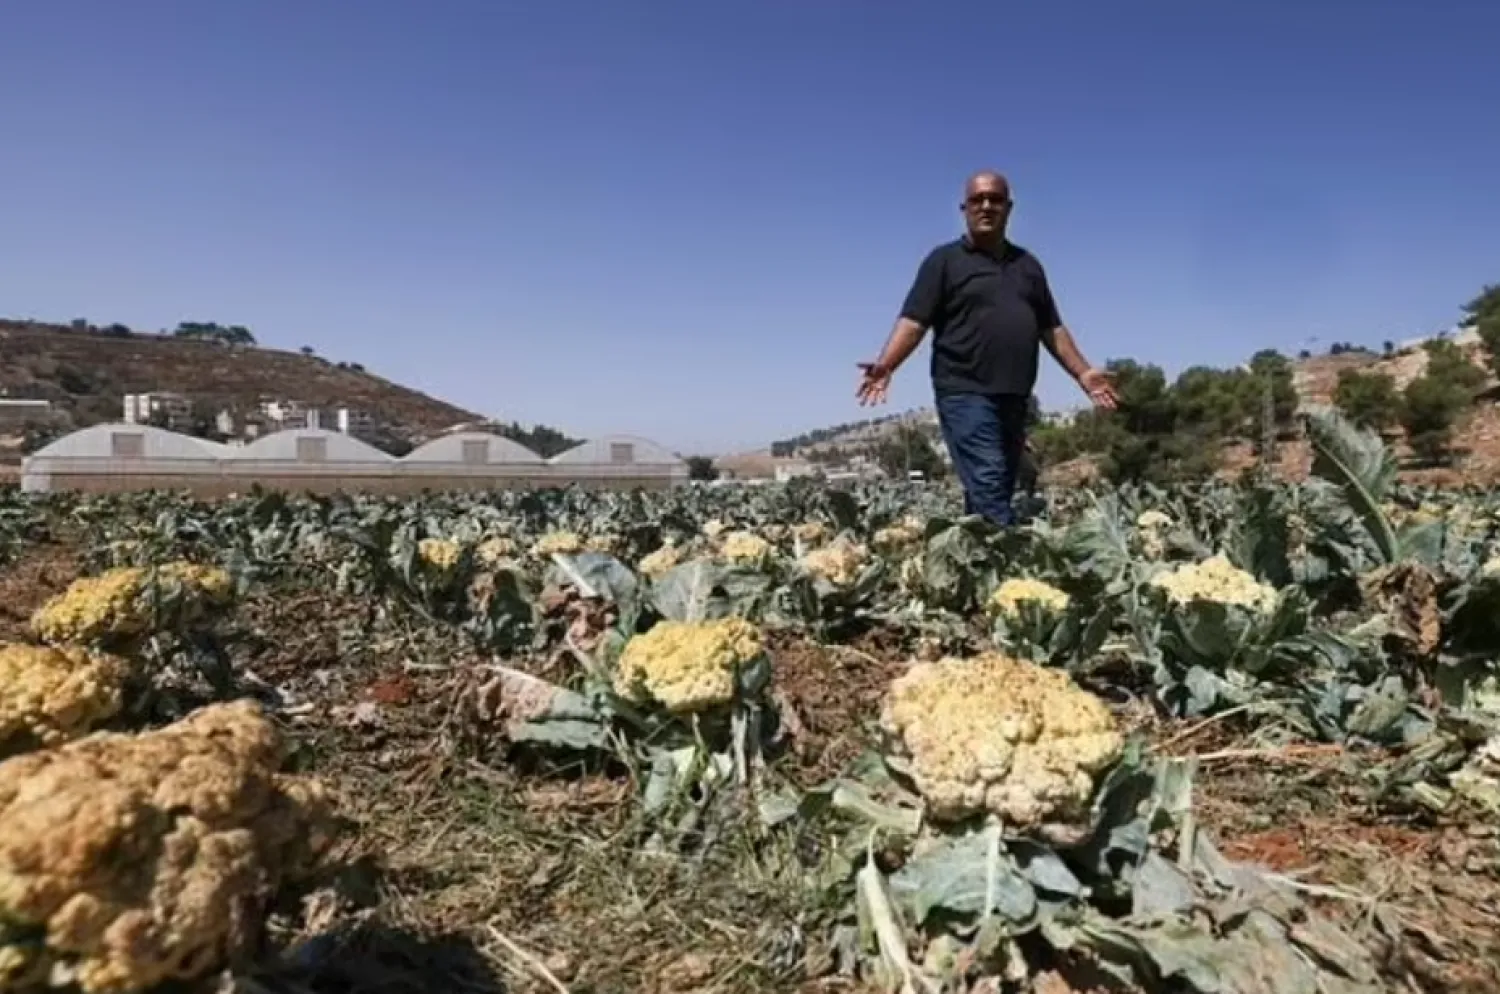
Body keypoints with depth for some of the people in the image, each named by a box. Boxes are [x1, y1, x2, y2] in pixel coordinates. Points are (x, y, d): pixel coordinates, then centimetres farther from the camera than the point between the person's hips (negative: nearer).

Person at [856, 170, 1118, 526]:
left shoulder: (1027, 264, 20)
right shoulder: (945, 260, 3)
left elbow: (1051, 327, 23)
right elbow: (914, 321, -6)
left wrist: (1082, 372, 15)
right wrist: (885, 366, -21)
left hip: (1014, 397, 6)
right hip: (965, 393, -6)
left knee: (1001, 491, 5)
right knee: (988, 488, -15)